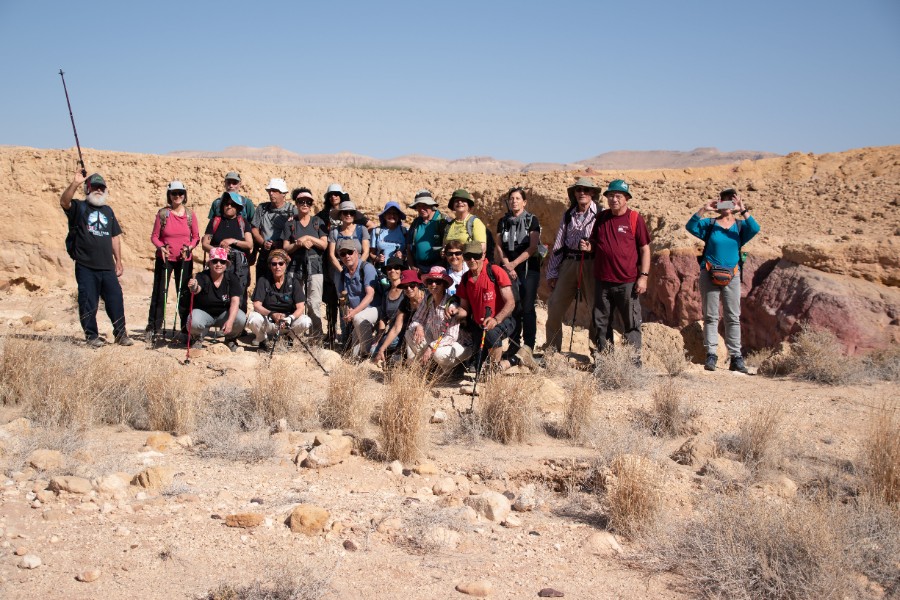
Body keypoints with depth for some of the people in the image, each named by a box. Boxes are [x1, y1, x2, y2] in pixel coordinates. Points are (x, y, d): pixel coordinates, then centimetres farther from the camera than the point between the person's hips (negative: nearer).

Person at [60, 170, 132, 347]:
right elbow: (64, 202, -20)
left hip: (107, 266, 4)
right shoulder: (79, 207, 3)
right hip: (86, 266, -4)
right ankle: (92, 336, 10)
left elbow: (114, 237, 21)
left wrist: (118, 260, 16)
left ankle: (120, 333, 12)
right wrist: (75, 183, -33)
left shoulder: (108, 210, 17)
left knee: (116, 300, 2)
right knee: (88, 303, 0)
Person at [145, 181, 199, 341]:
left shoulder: (190, 214, 3)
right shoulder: (162, 213, -1)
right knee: (159, 293, 0)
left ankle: (186, 327, 16)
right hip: (164, 258, -1)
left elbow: (196, 237, 7)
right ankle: (153, 328, 6)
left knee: (184, 294, 6)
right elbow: (154, 236, 2)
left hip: (185, 260, 1)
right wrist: (161, 247, -16)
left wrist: (189, 247, -12)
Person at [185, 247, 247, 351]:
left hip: (225, 313, 2)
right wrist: (193, 288, -66)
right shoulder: (202, 277, -17)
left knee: (241, 319, -29)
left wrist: (230, 321, -36)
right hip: (204, 312, -1)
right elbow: (197, 289, -39)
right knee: (194, 322, -35)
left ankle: (230, 339, 6)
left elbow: (235, 301, -21)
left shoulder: (231, 278, -12)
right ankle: (198, 339, 4)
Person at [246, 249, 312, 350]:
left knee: (306, 322, -29)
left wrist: (290, 318, -32)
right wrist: (272, 314, -31)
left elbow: (300, 307, -9)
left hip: (288, 320, 1)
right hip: (268, 322, -1)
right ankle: (264, 340, 1)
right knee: (253, 319, -33)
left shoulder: (293, 282, -1)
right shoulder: (263, 282, -1)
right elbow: (257, 305, -11)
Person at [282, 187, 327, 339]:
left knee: (314, 304, -9)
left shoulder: (317, 222, 11)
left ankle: (316, 335, -4)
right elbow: (286, 248, 5)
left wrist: (308, 238, -7)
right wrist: (299, 243, -11)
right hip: (295, 266, 1)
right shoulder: (290, 223, 11)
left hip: (314, 266, -1)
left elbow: (324, 245, 3)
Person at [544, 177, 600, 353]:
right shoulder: (568, 215, 12)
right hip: (568, 263, 4)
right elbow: (558, 244, 12)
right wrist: (552, 272, 9)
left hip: (591, 264, -4)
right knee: (554, 307, 1)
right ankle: (552, 349, 13)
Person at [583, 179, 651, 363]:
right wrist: (588, 247, -3)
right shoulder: (601, 218, 10)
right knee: (601, 322, 10)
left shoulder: (635, 218, -2)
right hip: (602, 280, 5)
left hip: (627, 282, -5)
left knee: (631, 323, 1)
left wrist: (643, 276, -10)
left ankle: (635, 360, 7)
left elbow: (644, 249, -3)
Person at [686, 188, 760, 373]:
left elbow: (755, 229, -12)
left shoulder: (740, 226, 8)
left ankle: (736, 357, 5)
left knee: (733, 317, 2)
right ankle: (711, 355, 2)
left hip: (732, 276, 1)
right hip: (709, 274, -1)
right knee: (710, 316, 1)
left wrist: (743, 210, -21)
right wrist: (703, 209, -20)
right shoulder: (709, 224, 6)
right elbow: (691, 226, -9)